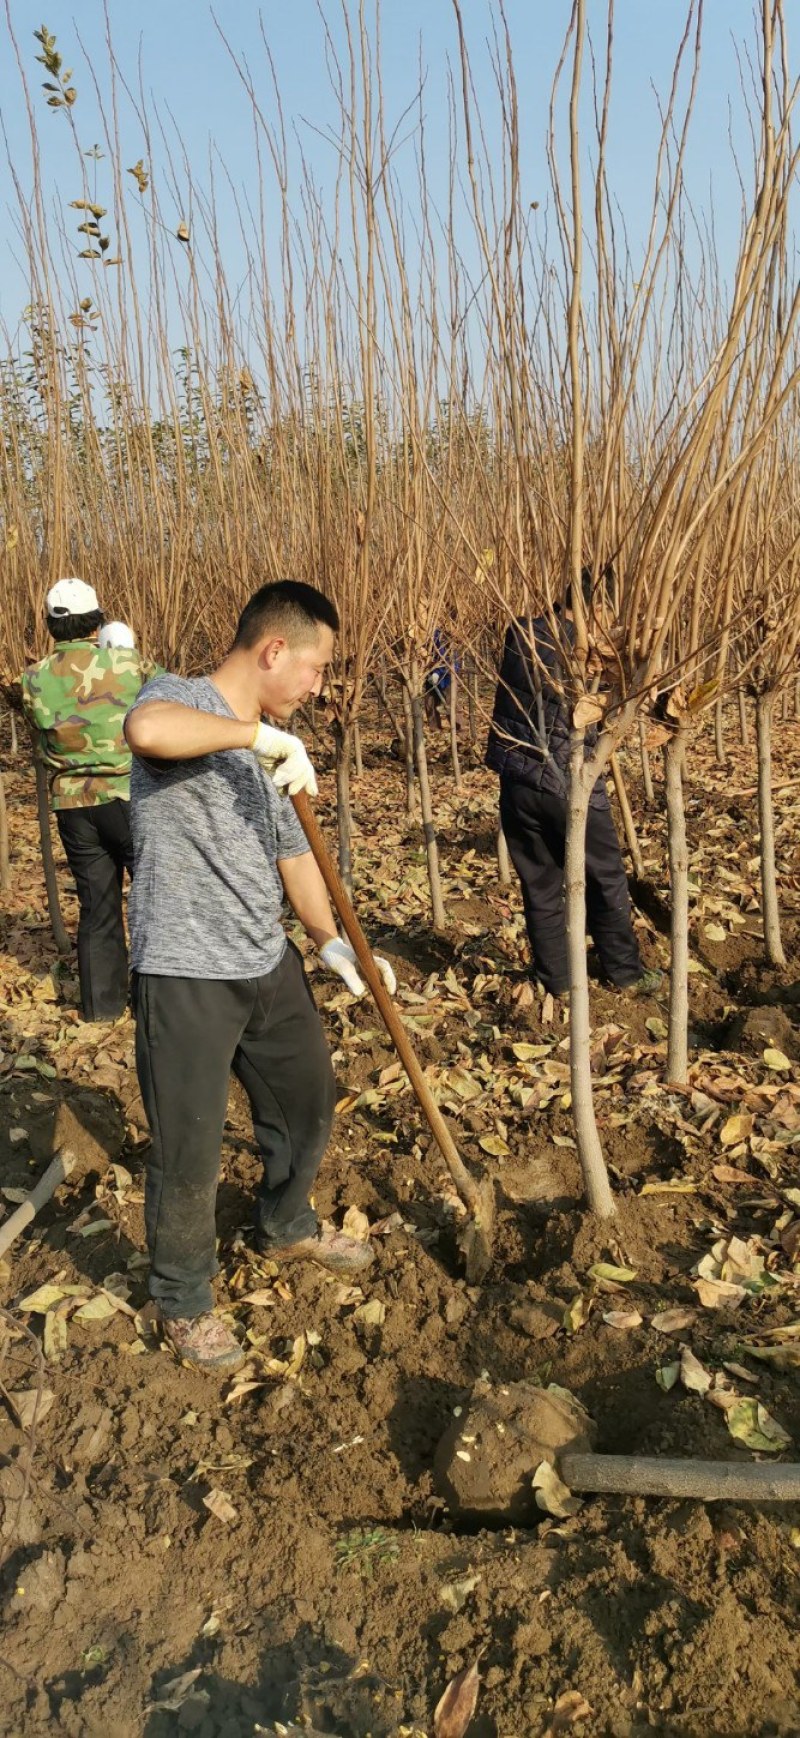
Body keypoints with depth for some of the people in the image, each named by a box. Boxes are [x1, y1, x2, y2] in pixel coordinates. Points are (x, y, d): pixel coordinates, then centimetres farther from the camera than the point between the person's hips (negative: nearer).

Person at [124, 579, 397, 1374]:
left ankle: (287, 1226, 50)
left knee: (307, 1100, 23)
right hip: (185, 977, -8)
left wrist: (333, 942, 4)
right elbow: (145, 728, -40)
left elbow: (292, 852, 15)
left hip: (269, 964, 8)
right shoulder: (180, 699, -14)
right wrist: (261, 734, -31)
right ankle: (184, 1301, 29)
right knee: (187, 1153, 5)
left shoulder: (267, 744, 12)